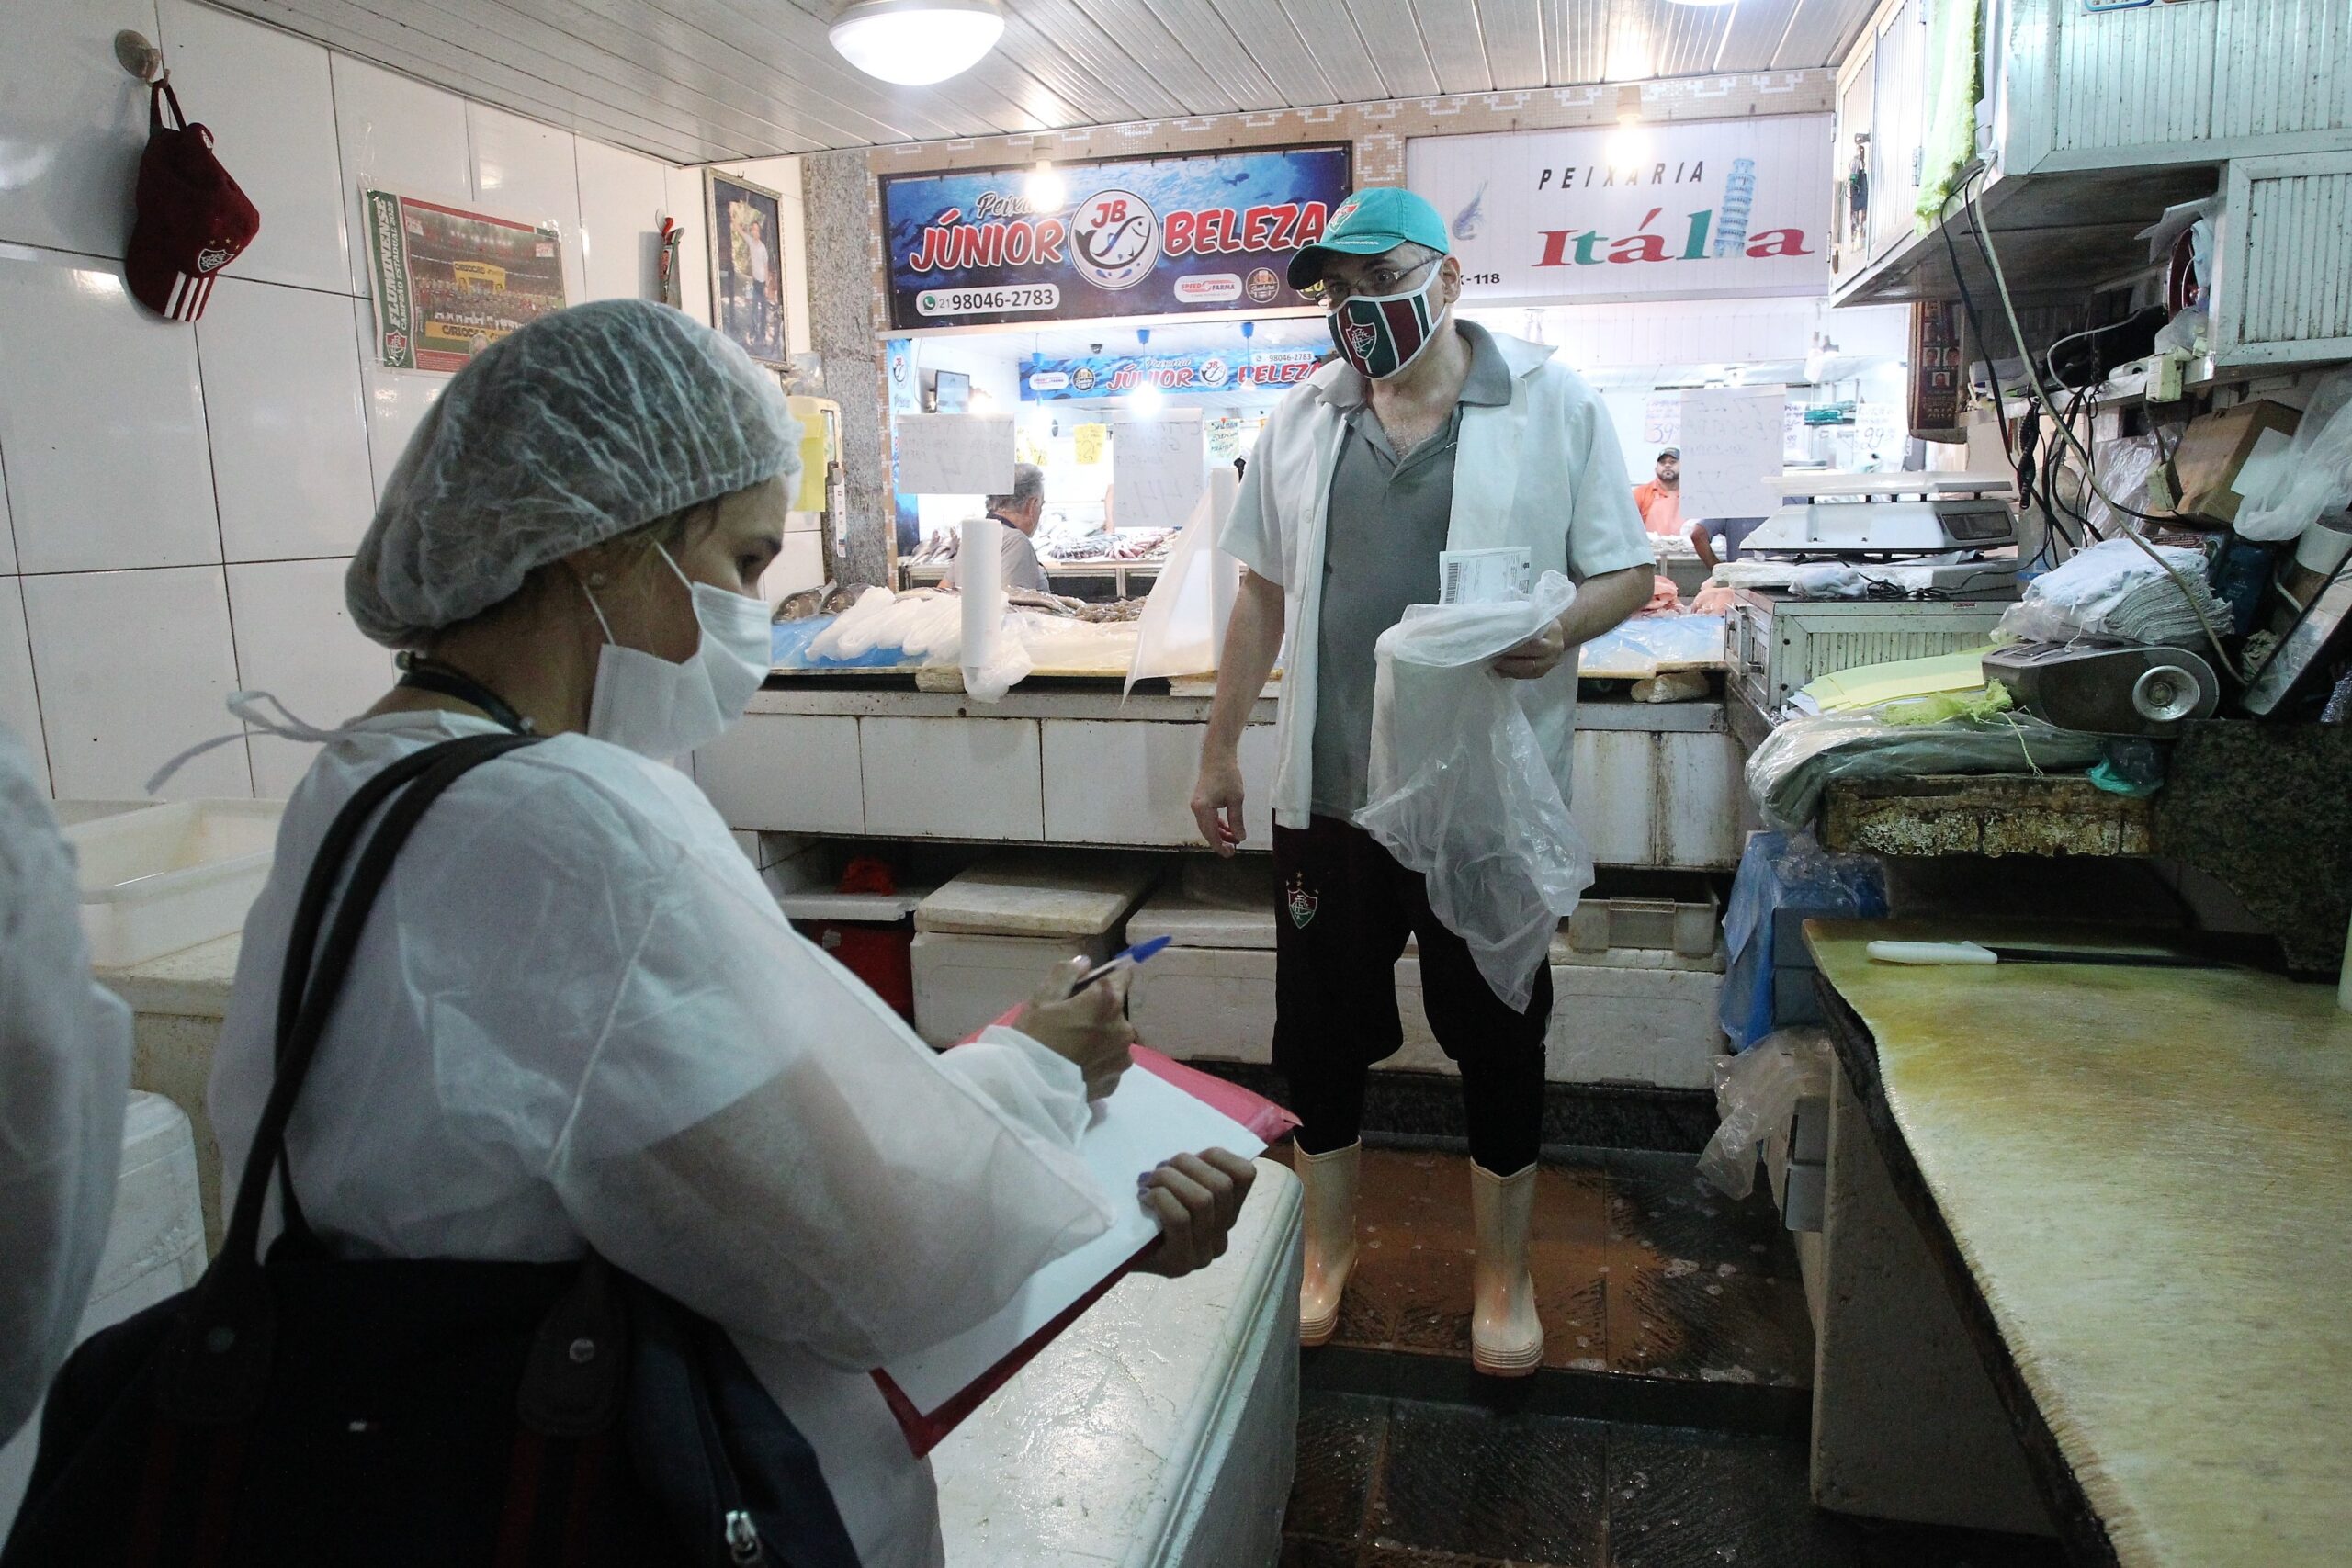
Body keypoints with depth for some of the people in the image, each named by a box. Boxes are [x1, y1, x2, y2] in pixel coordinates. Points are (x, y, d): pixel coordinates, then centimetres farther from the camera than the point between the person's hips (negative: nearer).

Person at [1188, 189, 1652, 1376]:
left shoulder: (1554, 404, -2)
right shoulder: (1304, 418, 8)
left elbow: (1627, 572, 0)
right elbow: (1264, 594, 12)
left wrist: (1561, 627, -22)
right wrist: (1220, 748, 12)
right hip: (1329, 787, 3)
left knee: (1498, 1040, 11)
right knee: (1321, 1031, 12)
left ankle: (1503, 1274, 33)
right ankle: (1327, 1248, 35)